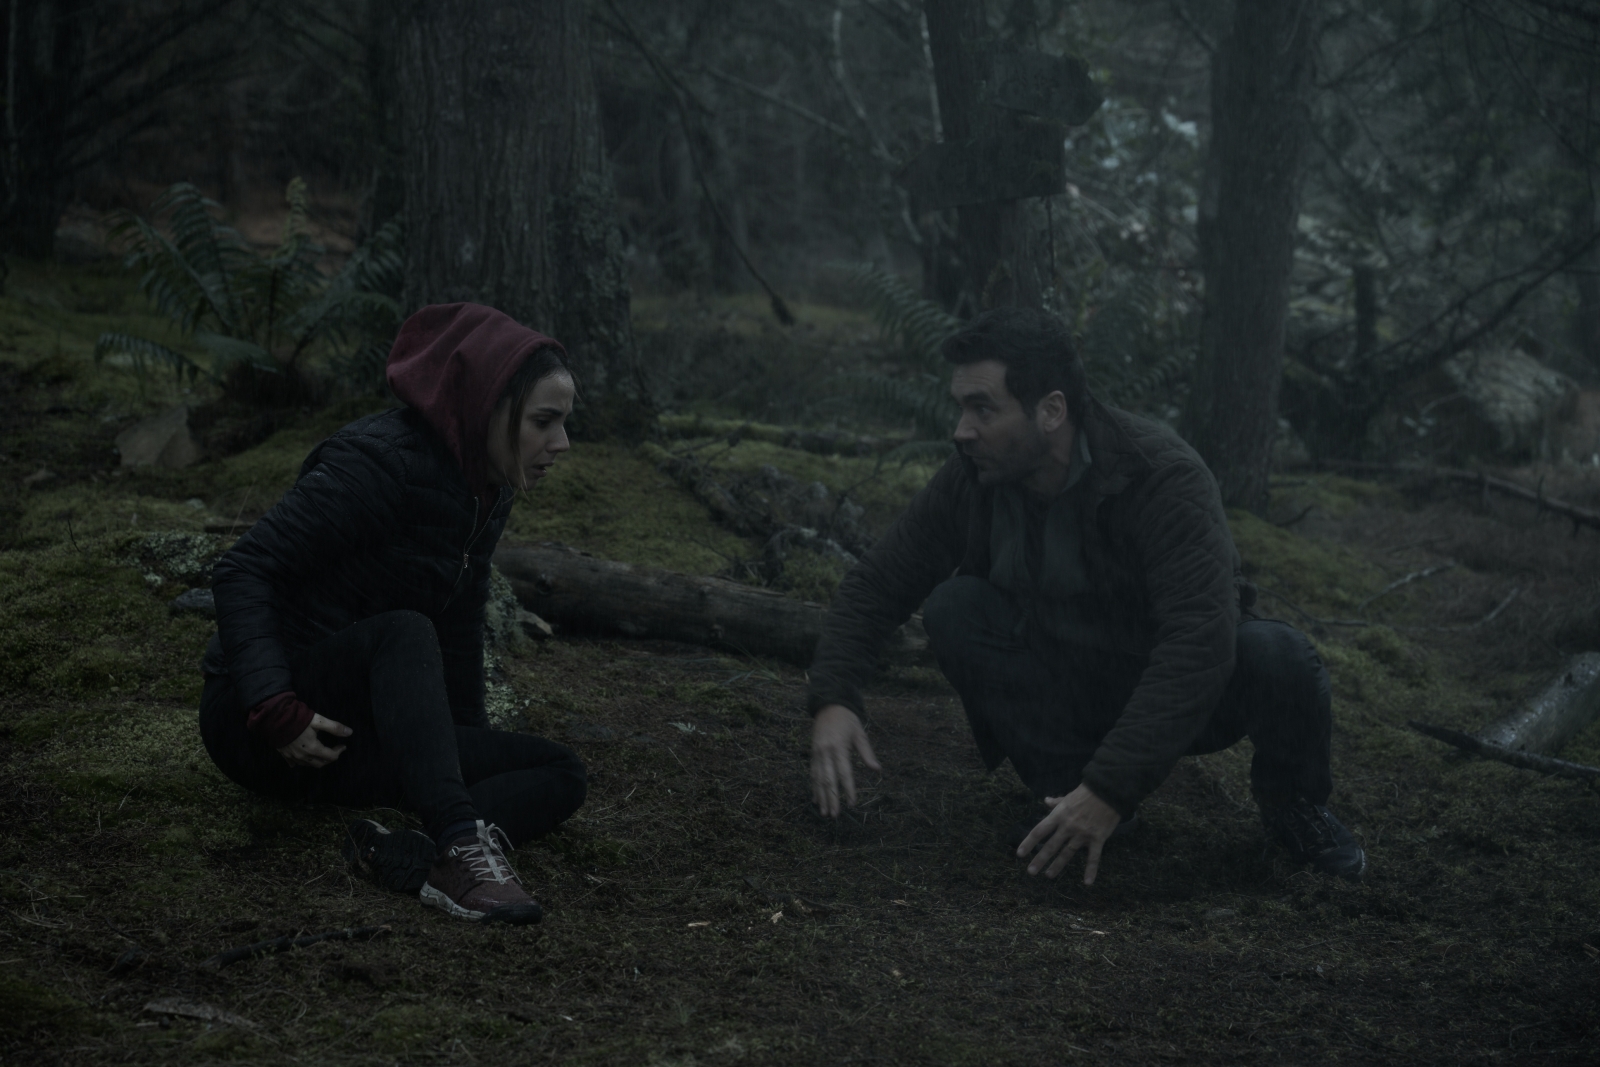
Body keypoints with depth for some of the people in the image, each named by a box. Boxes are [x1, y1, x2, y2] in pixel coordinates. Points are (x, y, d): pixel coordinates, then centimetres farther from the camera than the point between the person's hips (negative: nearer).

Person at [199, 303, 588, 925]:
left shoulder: (488, 497, 5)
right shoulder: (378, 463, -20)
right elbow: (243, 572, -23)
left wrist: (470, 749, 20)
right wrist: (276, 710, -32)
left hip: (353, 737, 8)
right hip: (257, 724, -8)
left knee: (560, 775, -9)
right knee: (402, 633, -36)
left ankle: (408, 859, -34)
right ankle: (460, 844, -49)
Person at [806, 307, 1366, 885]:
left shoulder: (1162, 476, -30)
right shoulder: (972, 481, -14)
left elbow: (1201, 643, -40)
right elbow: (876, 583, -5)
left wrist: (1110, 788, -45)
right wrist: (832, 700, -24)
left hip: (1189, 694, -3)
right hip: (1074, 684, 3)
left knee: (1276, 655, -35)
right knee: (954, 606, -21)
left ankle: (1291, 802, -1)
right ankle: (1068, 784, -7)